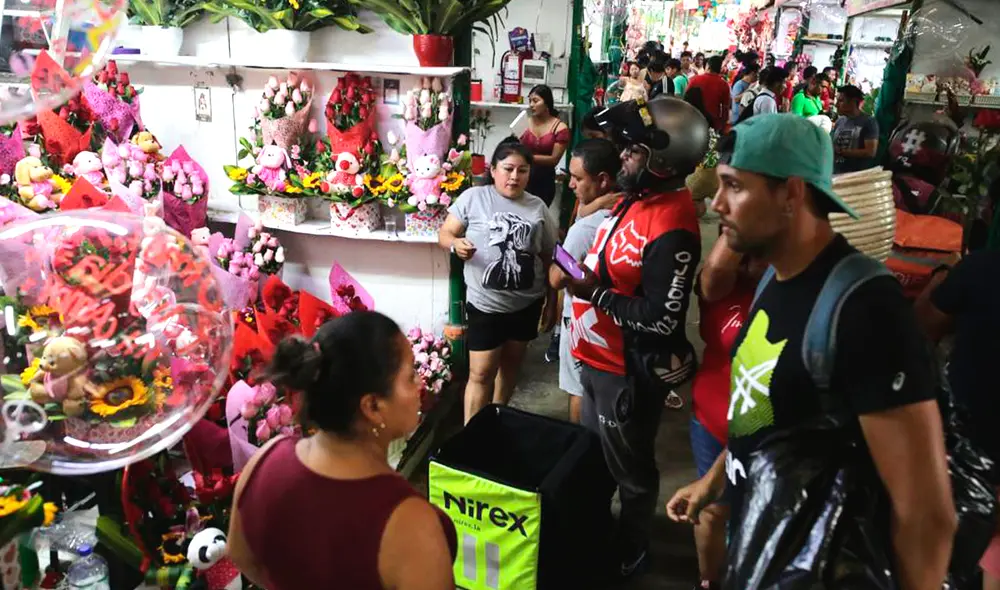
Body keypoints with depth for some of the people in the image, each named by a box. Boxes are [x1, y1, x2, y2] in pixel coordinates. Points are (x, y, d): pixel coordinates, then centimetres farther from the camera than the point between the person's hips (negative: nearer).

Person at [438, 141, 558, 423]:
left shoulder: (538, 207, 3)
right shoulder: (473, 197, -6)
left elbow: (549, 259, 9)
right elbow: (444, 234, -3)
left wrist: (551, 301, 9)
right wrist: (456, 244, -26)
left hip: (527, 304, 4)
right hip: (486, 304, -4)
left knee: (511, 362, 20)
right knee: (481, 374, -1)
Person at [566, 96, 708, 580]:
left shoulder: (671, 229, -29)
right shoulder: (637, 198, 2)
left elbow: (660, 320, -29)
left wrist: (594, 293, -25)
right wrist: (582, 278, 6)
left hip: (630, 371, -10)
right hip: (597, 358, 10)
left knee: (629, 469, 14)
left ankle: (630, 553, 39)